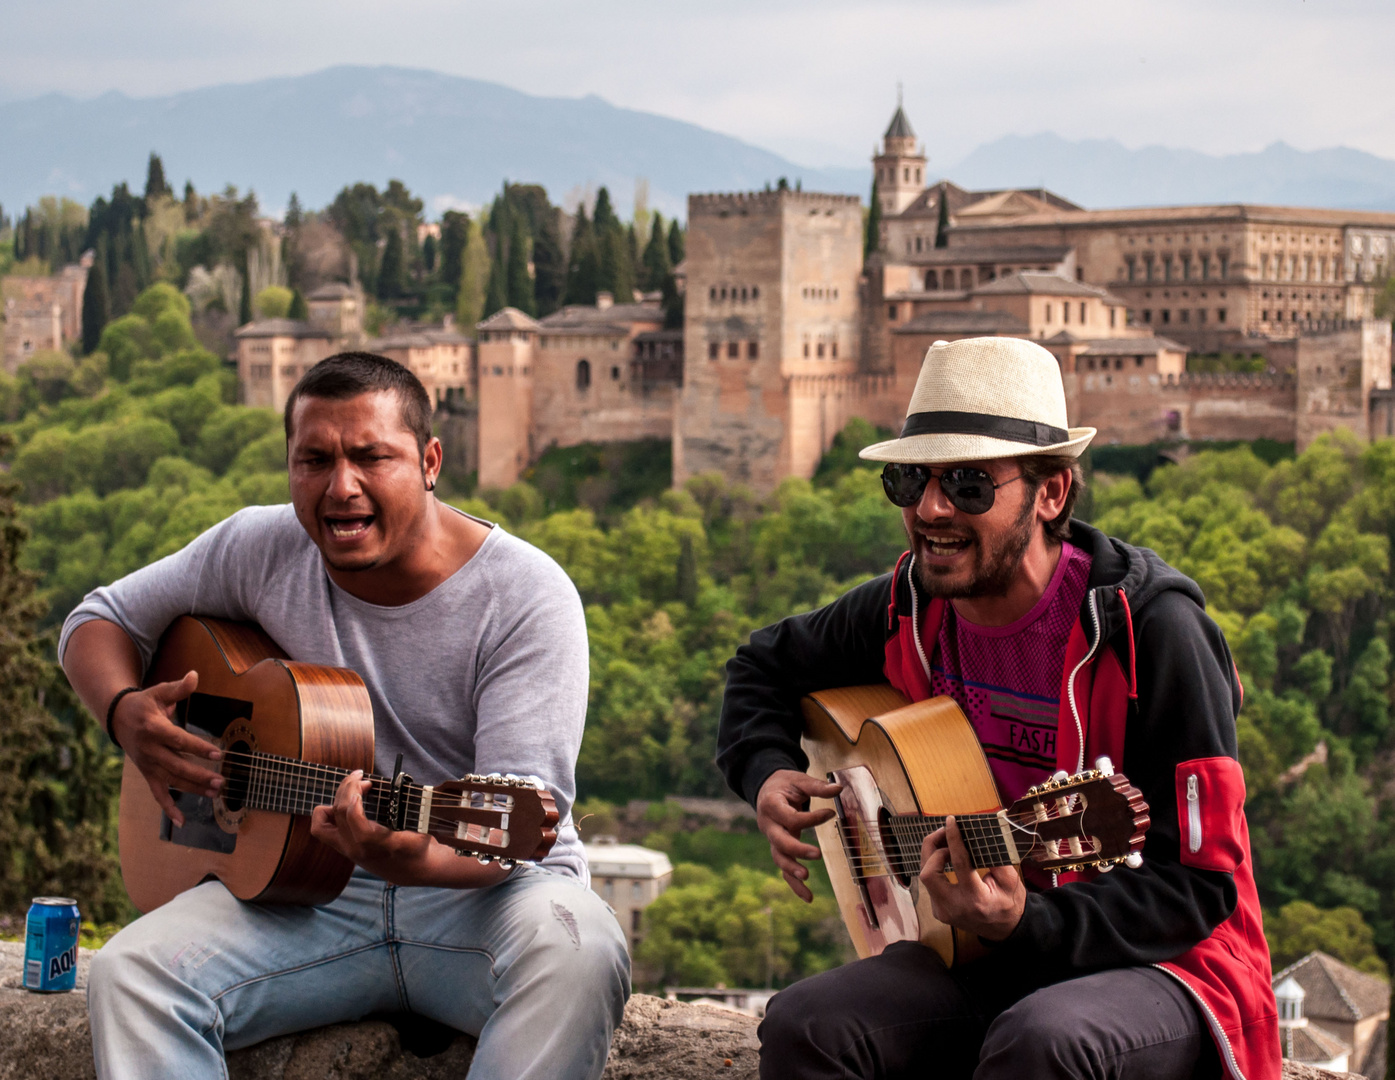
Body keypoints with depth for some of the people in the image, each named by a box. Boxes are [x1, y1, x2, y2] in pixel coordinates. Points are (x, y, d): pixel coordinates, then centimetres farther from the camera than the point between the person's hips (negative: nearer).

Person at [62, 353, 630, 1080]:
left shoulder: (526, 597, -12)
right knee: (129, 973, -24)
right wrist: (127, 713, -9)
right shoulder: (261, 549, 2)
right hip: (304, 891, 3)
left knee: (576, 953, -38)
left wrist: (417, 859, -44)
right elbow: (101, 619, 15)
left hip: (485, 888, -3)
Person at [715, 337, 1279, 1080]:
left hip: (1158, 963, -5)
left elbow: (1199, 885, -17)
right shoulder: (909, 610, 2)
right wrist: (767, 774, 3)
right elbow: (766, 665, 24)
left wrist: (1023, 927, -31)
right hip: (984, 957, 5)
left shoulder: (1148, 630, -17)